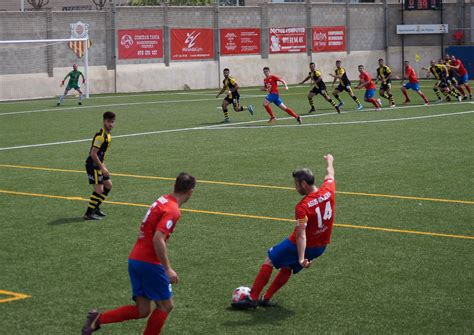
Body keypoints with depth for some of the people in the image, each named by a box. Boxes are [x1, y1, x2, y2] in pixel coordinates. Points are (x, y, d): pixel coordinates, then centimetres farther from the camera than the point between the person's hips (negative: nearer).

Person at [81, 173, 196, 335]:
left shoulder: (162, 200, 12)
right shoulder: (172, 210, -15)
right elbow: (158, 239, -25)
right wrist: (168, 269, -21)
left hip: (135, 259, 8)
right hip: (150, 263, -8)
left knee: (142, 310, 10)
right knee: (165, 305, 6)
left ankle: (97, 319, 2)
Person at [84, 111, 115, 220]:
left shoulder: (108, 135, 10)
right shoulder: (100, 136, -21)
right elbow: (93, 154, -23)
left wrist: (103, 166, 18)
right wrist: (102, 167, -20)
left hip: (98, 165, 10)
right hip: (93, 165, -10)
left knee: (108, 185, 16)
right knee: (99, 189, -11)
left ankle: (96, 208, 25)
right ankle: (89, 213, -2)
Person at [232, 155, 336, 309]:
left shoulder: (302, 207, -26)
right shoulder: (328, 190, -10)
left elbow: (301, 235, -34)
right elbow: (330, 174, 14)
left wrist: (301, 259, -40)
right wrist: (330, 161, 34)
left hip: (302, 245, -7)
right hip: (320, 247, 7)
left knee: (269, 261, 7)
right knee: (287, 267, 21)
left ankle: (253, 298, 6)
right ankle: (266, 299, 20)